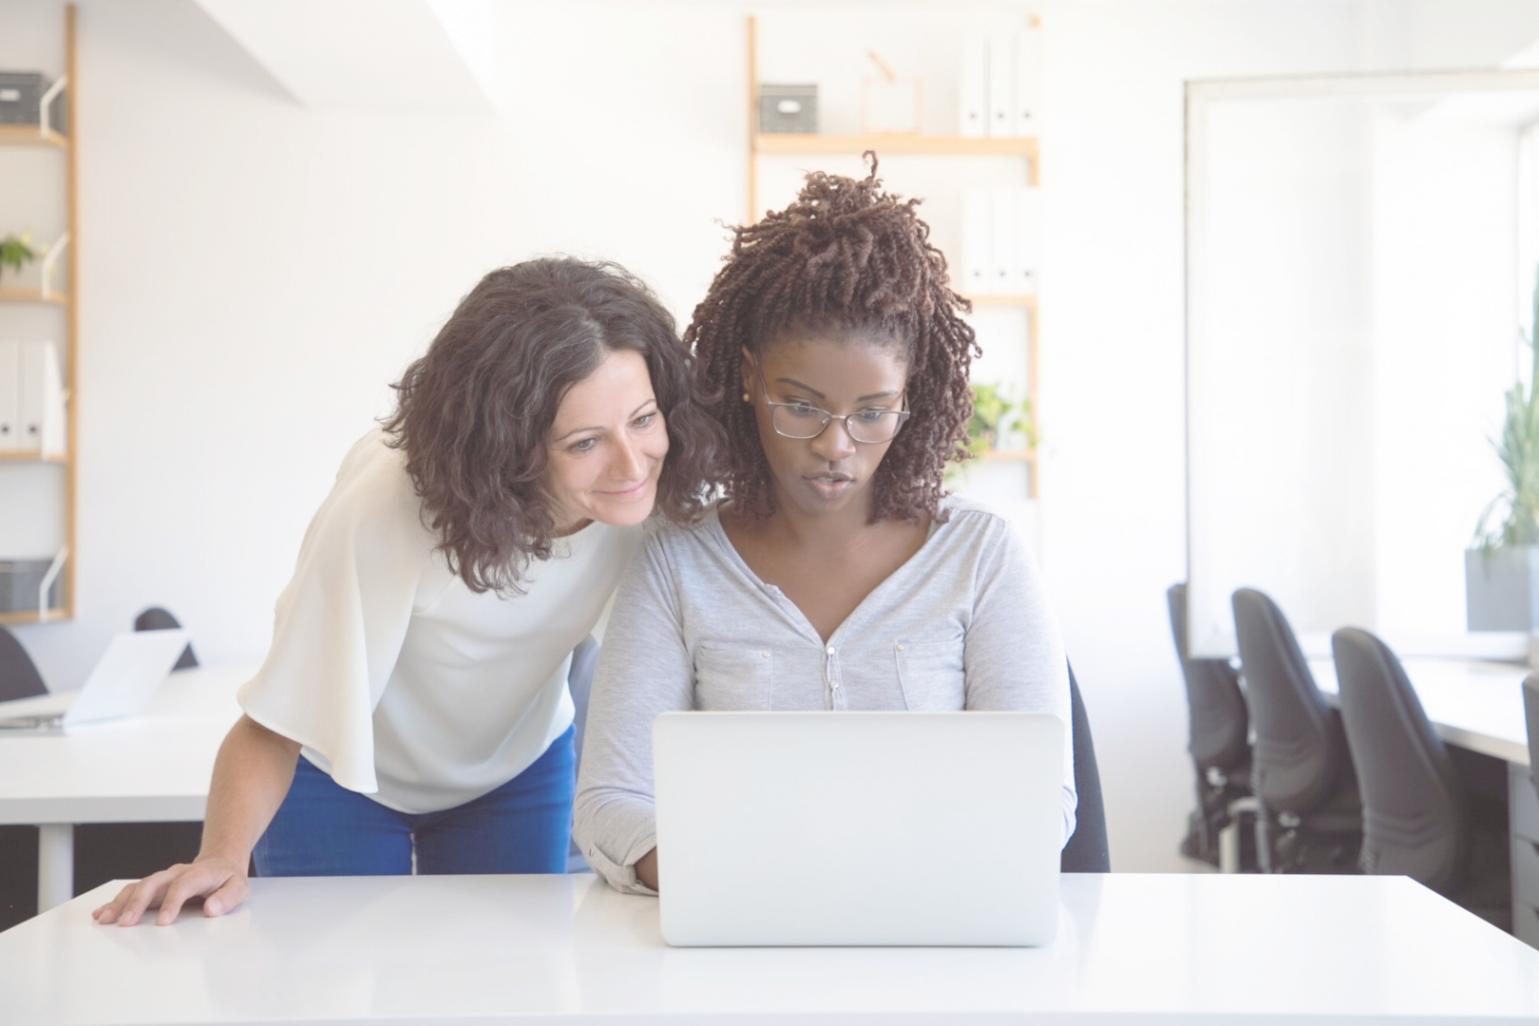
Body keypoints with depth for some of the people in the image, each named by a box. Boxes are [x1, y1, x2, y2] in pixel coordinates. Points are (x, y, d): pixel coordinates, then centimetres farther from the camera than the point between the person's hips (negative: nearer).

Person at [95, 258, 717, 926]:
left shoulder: (653, 493, -26)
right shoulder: (386, 513, -37)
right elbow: (275, 728, -30)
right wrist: (222, 857, -45)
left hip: (517, 770, 3)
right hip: (342, 776, -3)